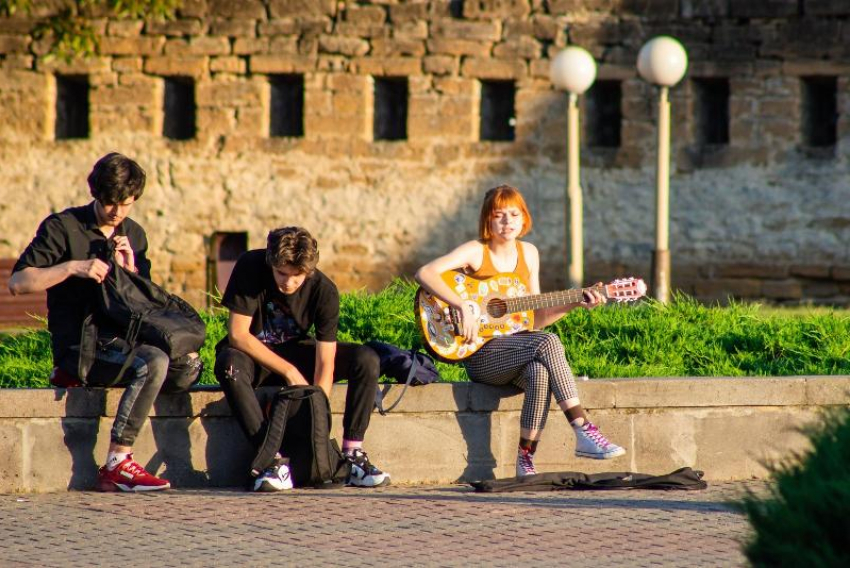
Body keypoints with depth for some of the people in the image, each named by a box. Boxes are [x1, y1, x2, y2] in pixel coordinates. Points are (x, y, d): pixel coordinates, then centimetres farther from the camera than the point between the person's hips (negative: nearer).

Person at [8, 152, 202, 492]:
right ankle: (116, 467, -30)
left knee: (187, 368, -19)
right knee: (153, 363, -32)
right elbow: (18, 283, -12)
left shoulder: (134, 235, 16)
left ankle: (78, 376, -4)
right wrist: (73, 267, -22)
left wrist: (130, 270, -4)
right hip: (78, 344, -7)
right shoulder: (62, 228, -3)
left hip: (121, 341, 7)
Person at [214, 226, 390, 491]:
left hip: (297, 353, 2)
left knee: (366, 360, -20)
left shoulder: (324, 290, -20)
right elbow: (238, 334, -23)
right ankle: (274, 459, -42)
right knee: (229, 365, -38)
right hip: (253, 353, -2)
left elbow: (325, 364, -23)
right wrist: (289, 371, -26)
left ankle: (352, 454, -23)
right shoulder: (250, 268, -23)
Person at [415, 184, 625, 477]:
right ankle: (584, 432, -33)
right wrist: (463, 306, -29)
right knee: (548, 343, -31)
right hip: (481, 353, -4)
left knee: (540, 372, -34)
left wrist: (574, 304, 4)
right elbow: (424, 273, -20)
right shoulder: (475, 252, -4)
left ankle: (526, 459, -28)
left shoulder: (528, 254, 14)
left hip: (518, 349, 4)